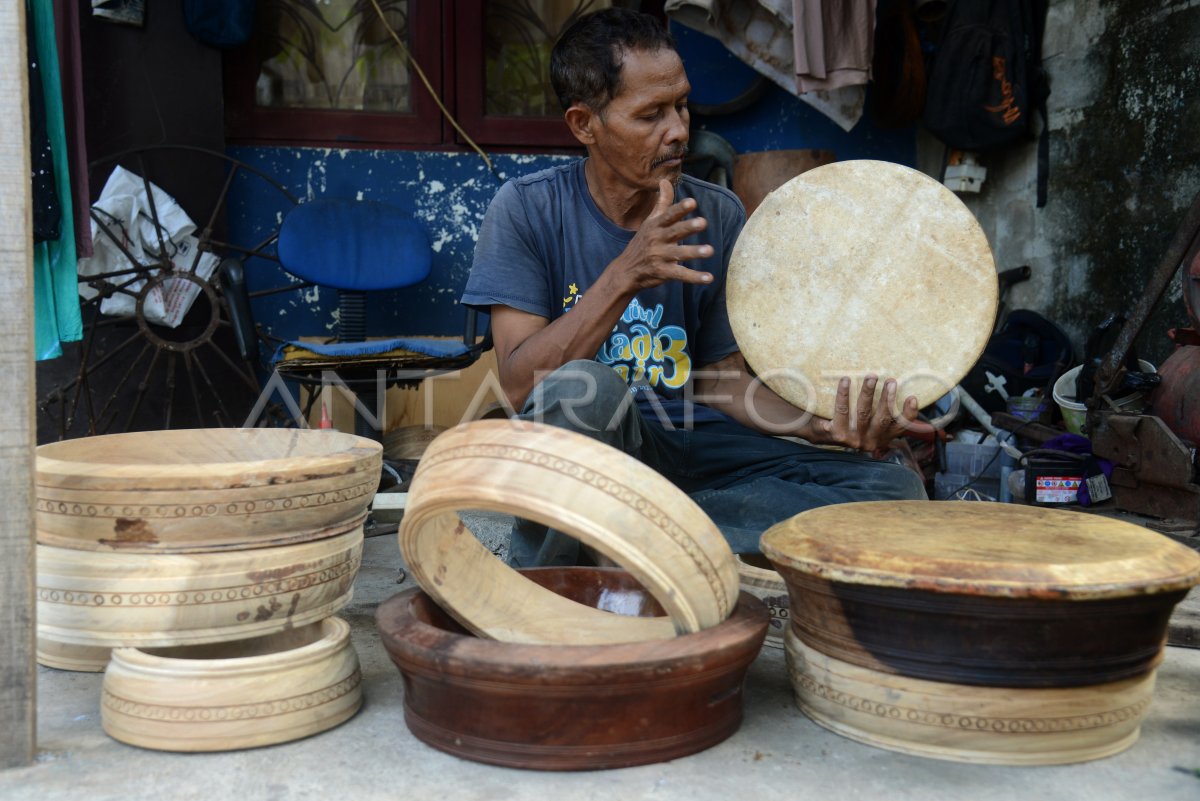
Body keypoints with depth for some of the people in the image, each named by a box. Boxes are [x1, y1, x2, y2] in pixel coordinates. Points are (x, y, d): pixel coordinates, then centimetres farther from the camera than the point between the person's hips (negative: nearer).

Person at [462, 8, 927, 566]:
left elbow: (720, 375, 6)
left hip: (696, 449, 5)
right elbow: (519, 384, -16)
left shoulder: (716, 216, 4)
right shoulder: (527, 210, -6)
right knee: (582, 390, -39)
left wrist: (822, 427, -14)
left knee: (896, 488, -15)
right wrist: (624, 276, -29)